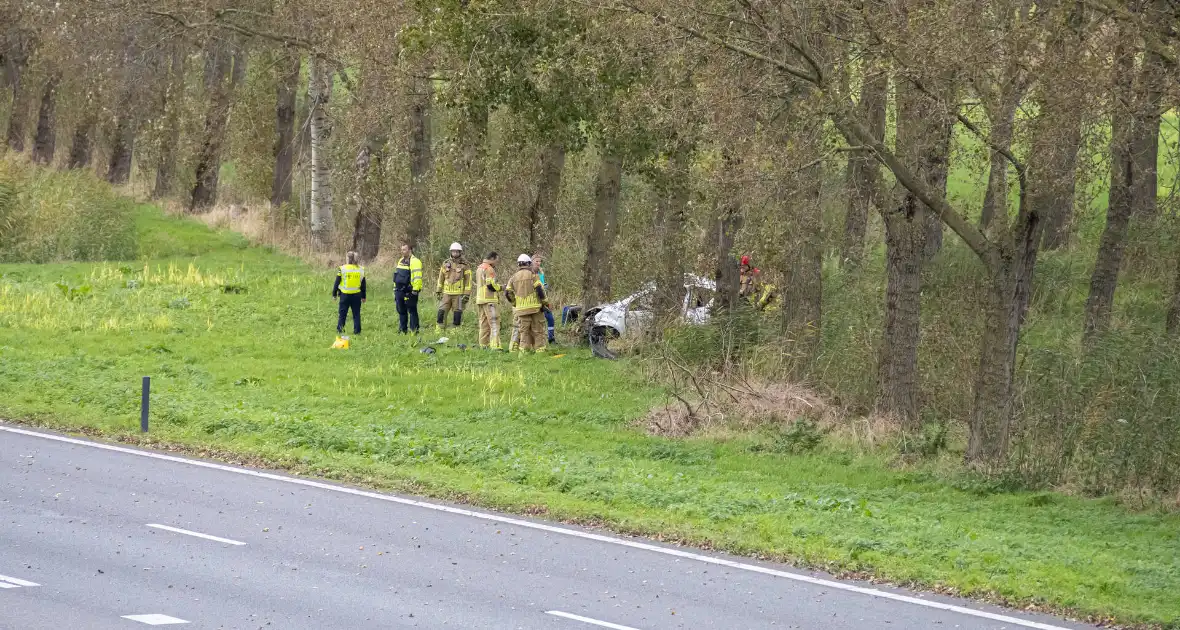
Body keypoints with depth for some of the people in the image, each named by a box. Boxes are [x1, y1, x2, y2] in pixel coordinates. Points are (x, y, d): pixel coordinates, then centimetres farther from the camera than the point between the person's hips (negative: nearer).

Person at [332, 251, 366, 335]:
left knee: (342, 313, 9)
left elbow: (337, 282, -2)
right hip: (357, 295, 2)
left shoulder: (342, 269, -7)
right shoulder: (361, 269, 3)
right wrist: (363, 297, 18)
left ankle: (339, 329, 10)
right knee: (356, 314, 8)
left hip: (345, 295, -2)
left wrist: (334, 294, 9)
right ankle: (357, 330, 5)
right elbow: (363, 285, 10)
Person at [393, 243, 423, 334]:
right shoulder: (401, 261, 18)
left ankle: (414, 329, -1)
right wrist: (395, 289, 23)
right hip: (400, 291, 9)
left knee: (412, 311, -4)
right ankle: (402, 329, 20)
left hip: (409, 291, -9)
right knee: (401, 311, 13)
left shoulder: (415, 262, -10)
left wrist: (415, 290, -21)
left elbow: (417, 277, -17)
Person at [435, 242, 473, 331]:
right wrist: (438, 291, 11)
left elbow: (468, 280, -2)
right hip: (446, 293, 3)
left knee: (458, 314, -1)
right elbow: (441, 278, 15)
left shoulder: (465, 265, -1)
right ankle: (439, 331, 1)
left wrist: (467, 294, -8)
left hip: (459, 294, -3)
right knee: (441, 312, -3)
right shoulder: (446, 264, 9)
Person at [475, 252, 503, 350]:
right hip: (489, 299, -10)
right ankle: (495, 346, -20)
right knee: (494, 323, -12)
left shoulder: (480, 267, 20)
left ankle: (483, 345, 16)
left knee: (484, 323, 14)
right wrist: (501, 287, -3)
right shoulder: (489, 269, -12)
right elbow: (491, 285, -18)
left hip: (480, 299, 10)